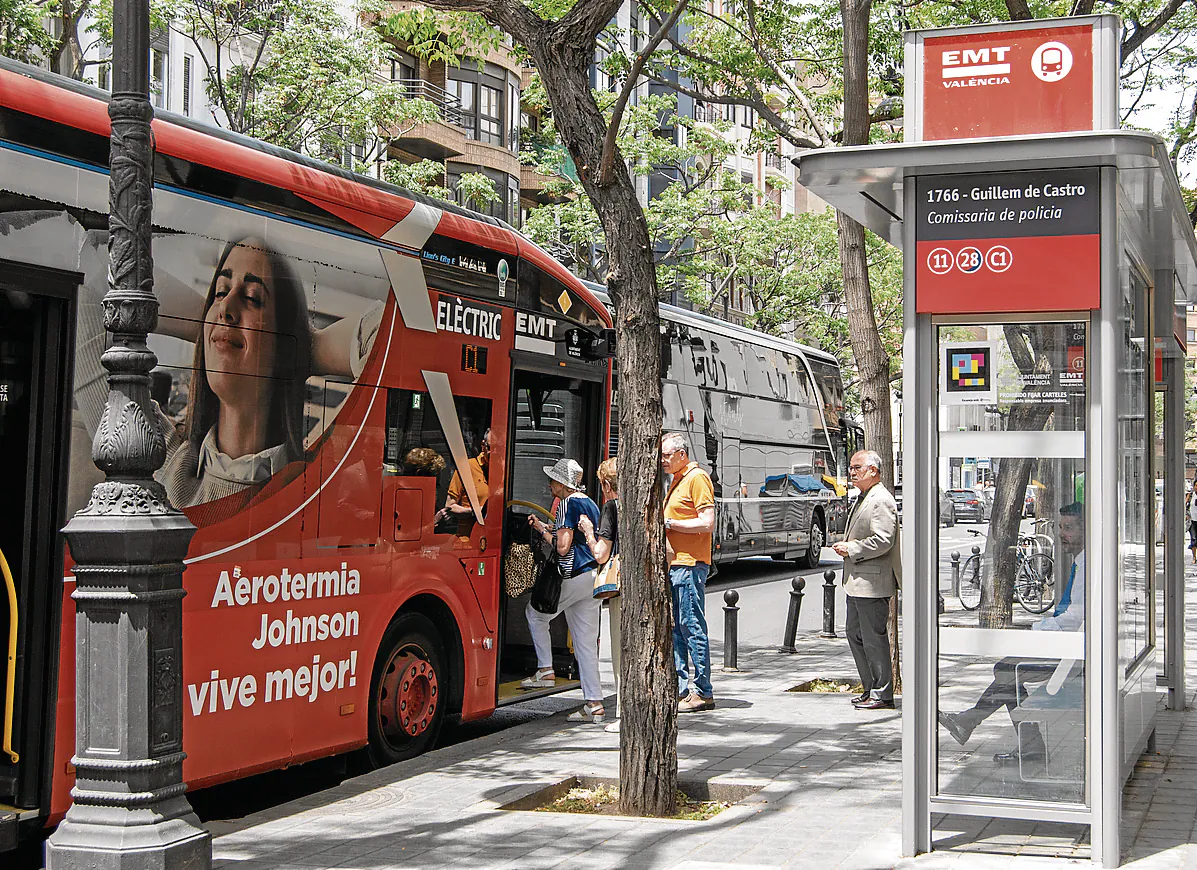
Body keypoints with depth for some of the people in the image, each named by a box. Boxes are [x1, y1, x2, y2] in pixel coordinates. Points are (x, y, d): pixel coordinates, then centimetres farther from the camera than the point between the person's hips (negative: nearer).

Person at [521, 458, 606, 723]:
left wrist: (542, 530, 0)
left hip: (576, 576, -8)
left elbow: (562, 548, -15)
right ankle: (594, 704, 5)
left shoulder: (568, 504, -10)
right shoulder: (590, 503, 17)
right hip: (595, 577, 8)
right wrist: (547, 528, 20)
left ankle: (545, 670, 13)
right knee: (586, 642, 8)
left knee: (535, 612, 15)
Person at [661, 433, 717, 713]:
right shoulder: (677, 481, 21)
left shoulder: (697, 478, -9)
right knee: (674, 629, 10)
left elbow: (707, 523, -17)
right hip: (673, 564, 10)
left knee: (692, 626, -8)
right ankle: (680, 689, 14)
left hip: (690, 564, -10)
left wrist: (668, 523, -14)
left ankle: (703, 692, -4)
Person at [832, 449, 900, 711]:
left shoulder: (881, 500, -14)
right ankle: (870, 688, 23)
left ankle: (882, 694, 2)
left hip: (872, 582, -11)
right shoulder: (863, 499, 19)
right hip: (857, 582, 11)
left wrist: (851, 550, -17)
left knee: (874, 638, -5)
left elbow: (883, 541, -22)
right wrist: (846, 545, 13)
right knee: (854, 633, 14)